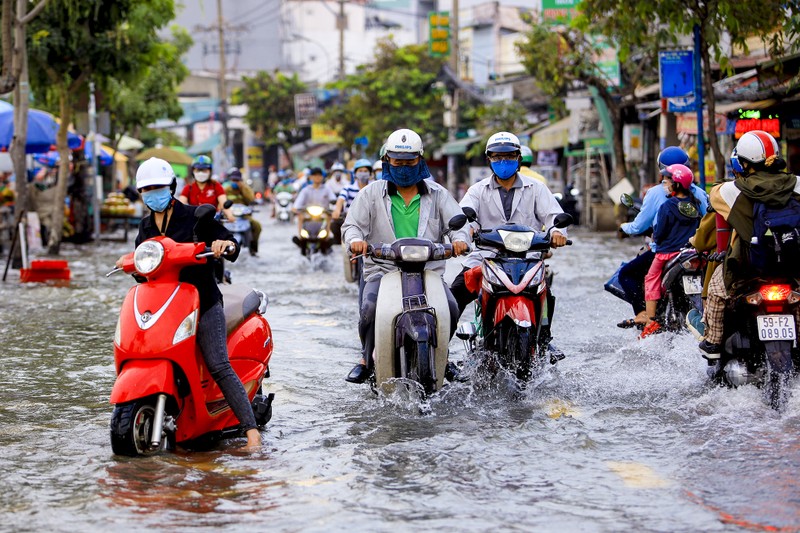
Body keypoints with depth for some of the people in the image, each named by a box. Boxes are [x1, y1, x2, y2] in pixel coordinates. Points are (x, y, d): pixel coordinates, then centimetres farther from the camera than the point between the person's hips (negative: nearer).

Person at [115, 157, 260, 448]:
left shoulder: (195, 216, -2)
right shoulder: (146, 226, 15)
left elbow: (232, 246, -2)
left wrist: (225, 244, -26)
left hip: (204, 304, -6)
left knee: (219, 367, -19)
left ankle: (251, 429, -23)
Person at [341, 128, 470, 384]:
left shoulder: (437, 194, 14)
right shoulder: (372, 193, 12)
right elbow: (352, 223, 4)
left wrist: (459, 239, -20)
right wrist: (356, 239, -21)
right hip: (383, 270, -1)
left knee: (450, 307, -25)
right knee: (370, 308, -30)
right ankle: (367, 359, -4)